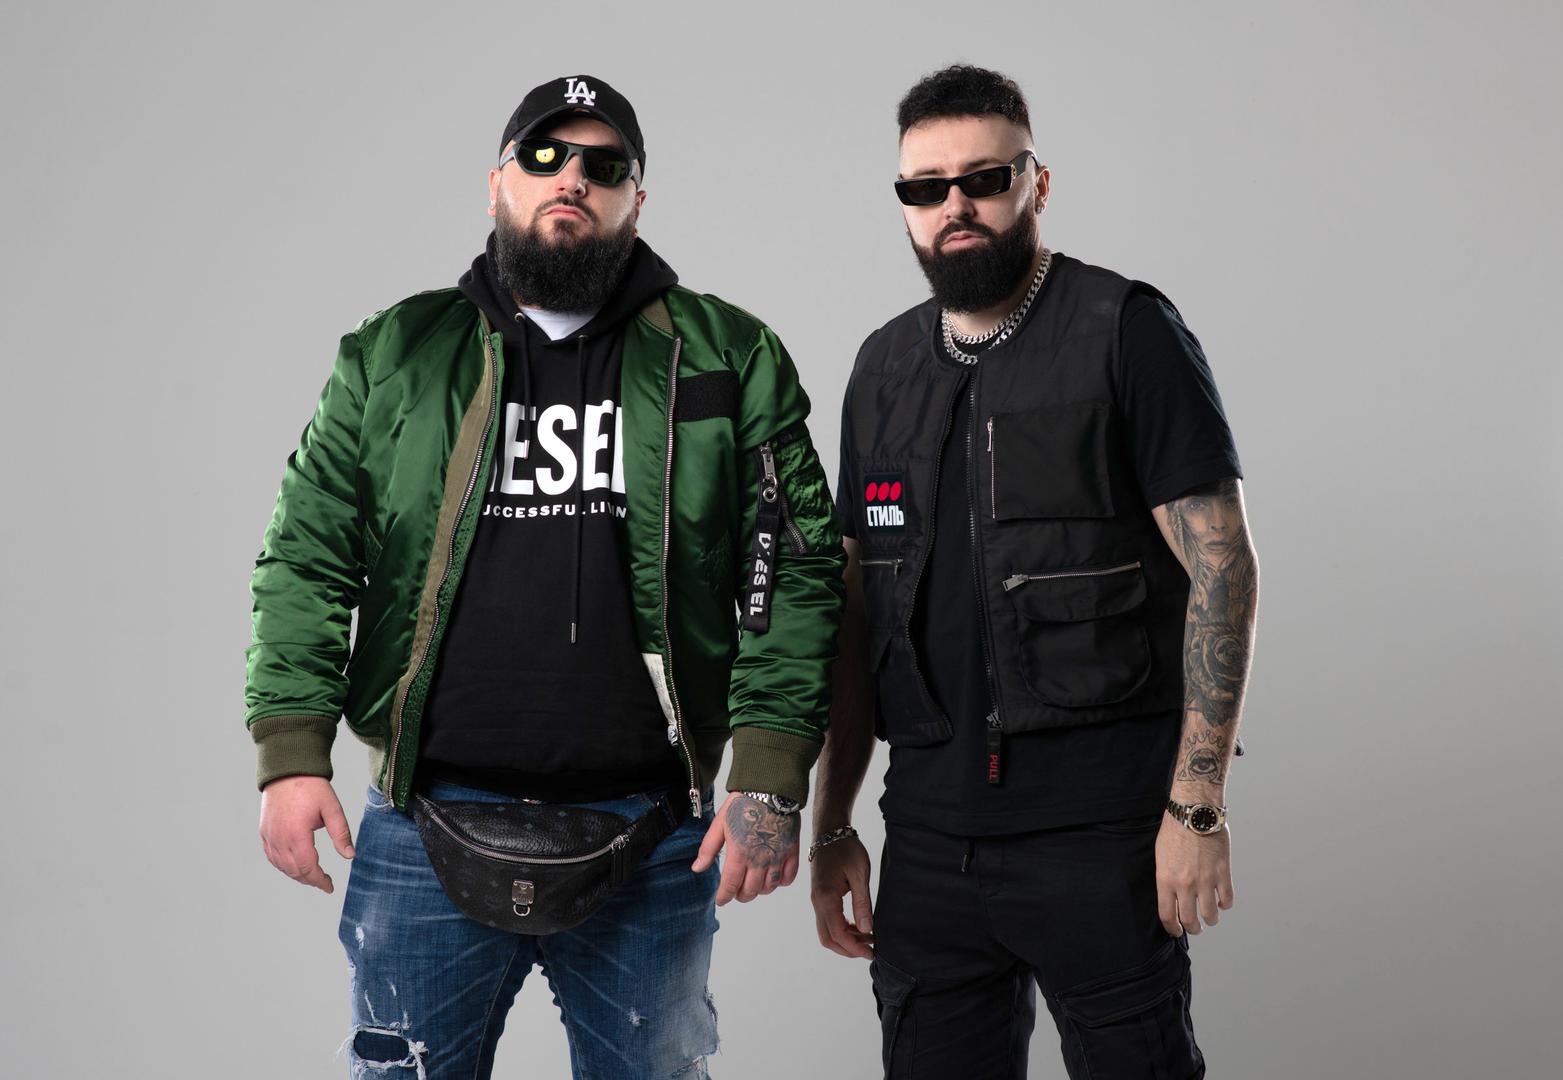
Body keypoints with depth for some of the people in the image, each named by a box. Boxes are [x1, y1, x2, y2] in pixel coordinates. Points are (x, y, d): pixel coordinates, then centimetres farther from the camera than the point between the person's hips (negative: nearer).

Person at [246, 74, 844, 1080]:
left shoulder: (729, 358, 4)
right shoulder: (392, 355, 8)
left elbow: (797, 570, 0)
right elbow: (307, 561, 7)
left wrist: (769, 776, -8)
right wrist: (293, 753, -4)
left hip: (653, 840, 0)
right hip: (428, 828, 1)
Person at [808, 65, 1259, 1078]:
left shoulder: (1127, 333, -3)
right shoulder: (885, 367, 13)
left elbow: (1223, 567, -8)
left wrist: (1199, 803, -15)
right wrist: (832, 824, 12)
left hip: (1099, 827, -5)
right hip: (929, 830, 5)